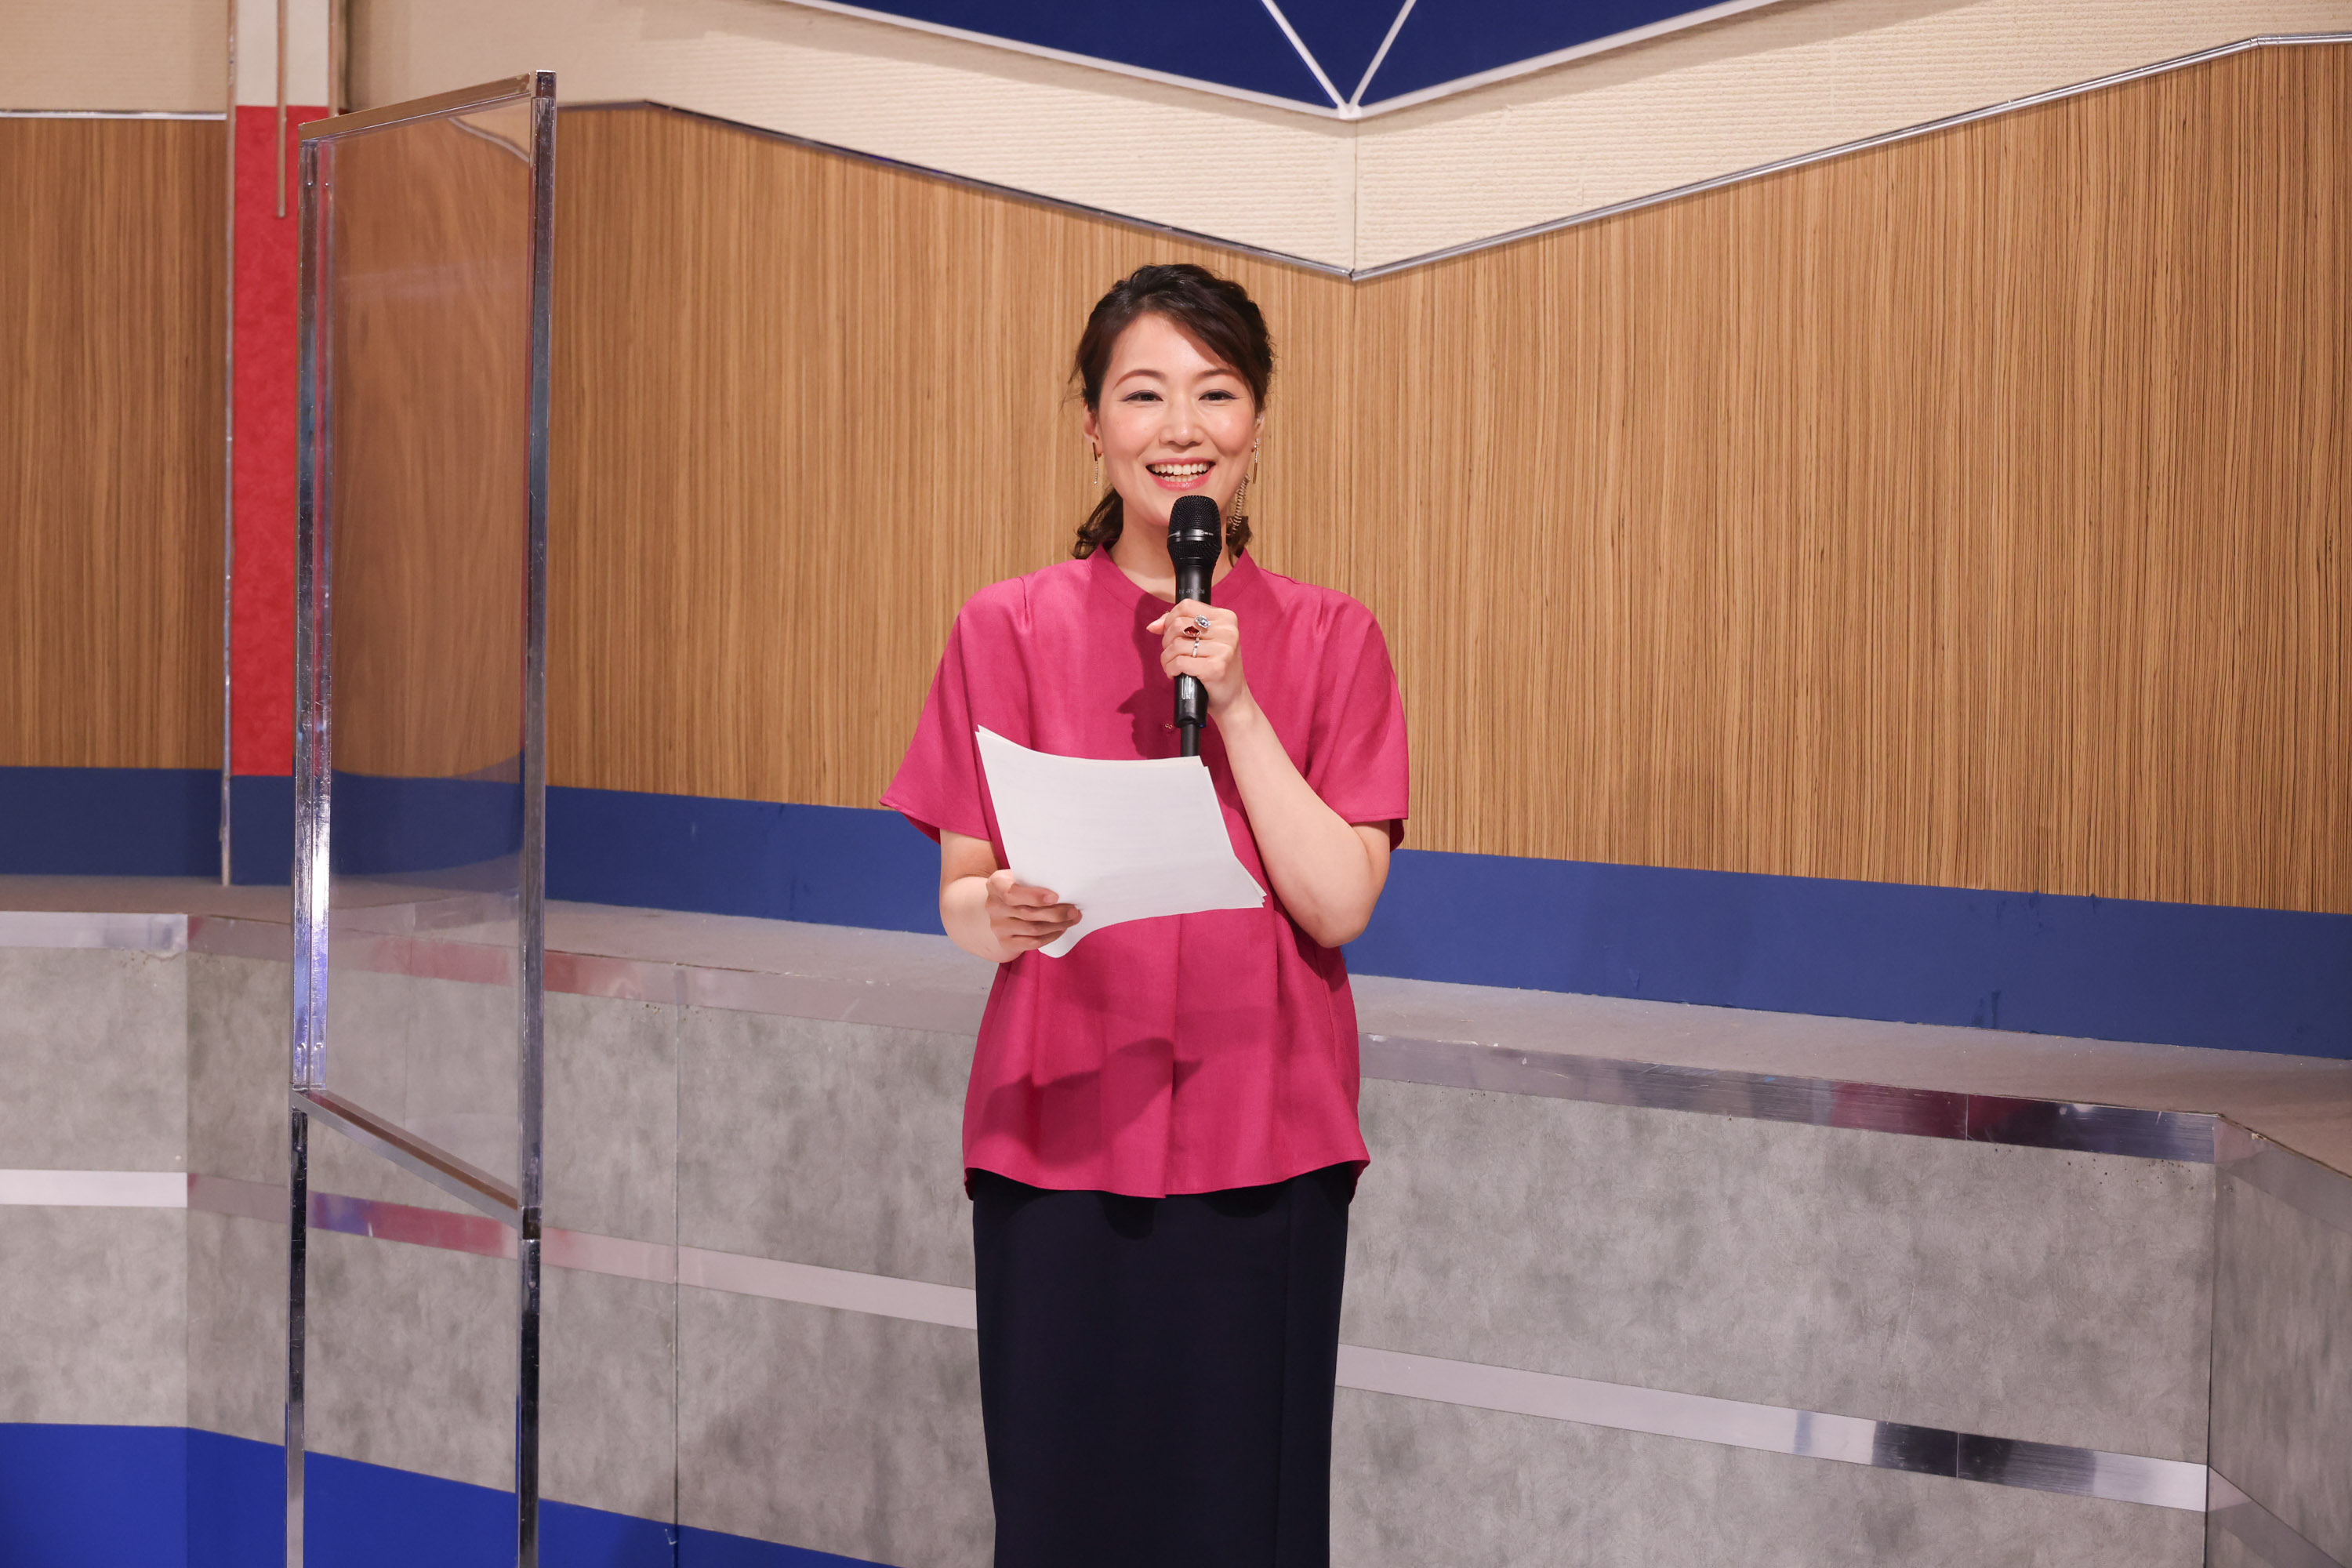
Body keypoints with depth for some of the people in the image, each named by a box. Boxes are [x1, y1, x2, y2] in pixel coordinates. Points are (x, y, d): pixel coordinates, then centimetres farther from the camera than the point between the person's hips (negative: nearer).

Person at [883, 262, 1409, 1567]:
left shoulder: (1328, 640, 4)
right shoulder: (1009, 631, 2)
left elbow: (1339, 904, -5)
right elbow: (958, 903, 1)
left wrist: (1233, 703, -13)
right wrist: (1006, 911, -21)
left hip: (1262, 1144, 0)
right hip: (1059, 1133, 0)